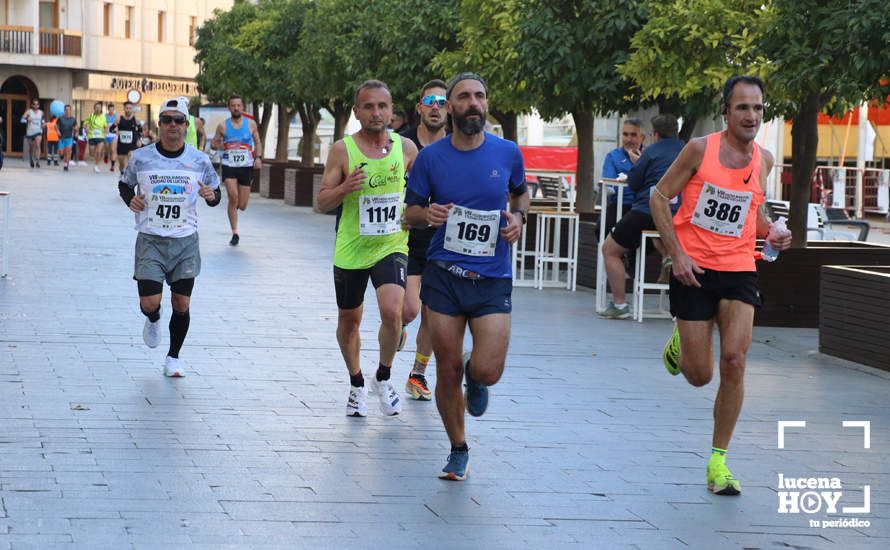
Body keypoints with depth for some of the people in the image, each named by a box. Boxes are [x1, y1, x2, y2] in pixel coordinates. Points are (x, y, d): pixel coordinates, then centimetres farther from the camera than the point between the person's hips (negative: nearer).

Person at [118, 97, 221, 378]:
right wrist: (130, 199, -6)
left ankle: (173, 357, 22)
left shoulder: (199, 160, 0)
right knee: (150, 303, -9)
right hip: (150, 240, -1)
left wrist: (212, 195, -12)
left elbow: (215, 193, 12)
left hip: (185, 241, 1)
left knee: (181, 304, 3)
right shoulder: (141, 158, -2)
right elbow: (124, 183, 15)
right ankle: (153, 321, 29)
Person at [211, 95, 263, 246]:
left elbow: (258, 142, 13)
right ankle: (235, 233, -9)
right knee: (233, 196, -19)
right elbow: (214, 143, 9)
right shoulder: (223, 126, 1)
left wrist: (258, 157, -3)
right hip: (229, 166, -1)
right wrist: (224, 146, -13)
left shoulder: (251, 124, 3)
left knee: (242, 205, 1)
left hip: (246, 166, 1)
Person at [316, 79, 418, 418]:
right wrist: (344, 188, -23)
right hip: (350, 250, 0)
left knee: (391, 310, -22)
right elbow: (323, 203, -4)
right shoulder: (342, 150, -6)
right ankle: (356, 384, 37)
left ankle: (383, 378, 3)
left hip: (391, 247, 0)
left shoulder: (406, 148, -1)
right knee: (349, 321, 13)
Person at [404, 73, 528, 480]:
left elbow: (521, 193, 20)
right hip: (444, 275, 0)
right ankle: (458, 451, 23)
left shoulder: (508, 153, 1)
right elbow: (410, 212, 8)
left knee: (487, 371, -12)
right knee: (448, 371, 3)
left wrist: (518, 217, -1)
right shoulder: (430, 157, -1)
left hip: (493, 278, 0)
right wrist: (426, 214, -15)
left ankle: (474, 377, 27)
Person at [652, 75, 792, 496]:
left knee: (734, 360, -13)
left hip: (739, 270, 3)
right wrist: (677, 254, -11)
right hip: (694, 269, -3)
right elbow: (660, 197, -3)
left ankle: (718, 460, -1)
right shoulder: (700, 149, -8)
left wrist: (770, 233, 2)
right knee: (700, 375, 0)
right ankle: (679, 343, 39)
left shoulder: (763, 159, 6)